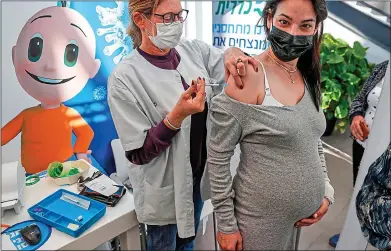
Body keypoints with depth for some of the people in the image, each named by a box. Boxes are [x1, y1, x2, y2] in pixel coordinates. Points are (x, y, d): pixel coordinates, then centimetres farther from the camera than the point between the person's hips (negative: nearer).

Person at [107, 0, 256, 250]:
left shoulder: (193, 49, -6)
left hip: (199, 174, 5)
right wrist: (177, 116, -34)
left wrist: (233, 53, -21)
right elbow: (139, 153, -20)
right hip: (164, 188, -5)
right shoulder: (124, 77, -21)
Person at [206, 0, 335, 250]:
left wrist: (326, 190, 6)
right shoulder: (248, 76, -21)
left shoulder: (309, 77, 2)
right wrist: (226, 225, -13)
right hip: (259, 220, -6)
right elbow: (218, 157, -18)